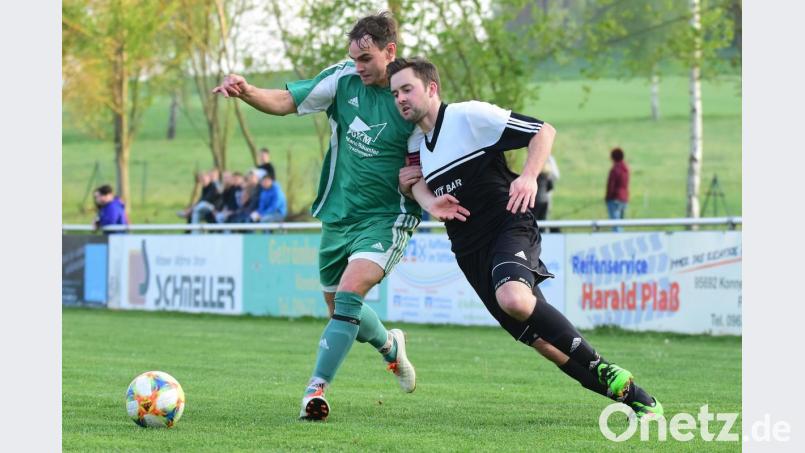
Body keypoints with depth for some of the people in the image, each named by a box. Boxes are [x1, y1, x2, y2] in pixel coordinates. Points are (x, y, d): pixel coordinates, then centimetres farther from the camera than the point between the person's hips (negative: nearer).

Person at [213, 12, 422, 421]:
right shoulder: (343, 79, -4)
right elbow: (286, 101, -4)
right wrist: (246, 92, -21)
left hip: (386, 218, -5)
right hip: (339, 215, 5)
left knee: (348, 293, -26)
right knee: (340, 310, 16)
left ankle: (316, 388, -24)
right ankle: (390, 346, 48)